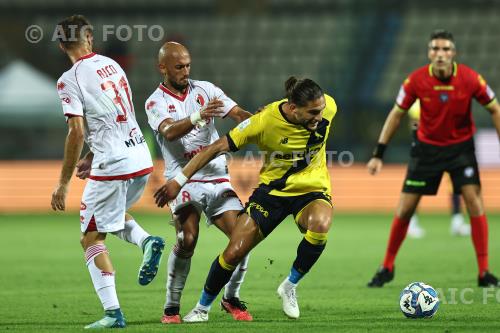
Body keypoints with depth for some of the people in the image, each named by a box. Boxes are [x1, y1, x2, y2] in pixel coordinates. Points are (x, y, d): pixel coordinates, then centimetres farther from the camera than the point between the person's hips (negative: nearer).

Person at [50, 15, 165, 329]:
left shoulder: (71, 80, -9)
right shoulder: (112, 65, 12)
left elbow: (77, 132, -15)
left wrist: (63, 183, -9)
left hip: (112, 165, -7)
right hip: (142, 159, 7)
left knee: (92, 238, 3)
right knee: (113, 213, 31)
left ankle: (113, 312, -6)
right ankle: (147, 241, 2)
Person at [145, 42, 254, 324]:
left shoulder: (205, 90, 10)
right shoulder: (156, 102, 0)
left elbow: (239, 114, 1)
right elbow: (170, 132, -21)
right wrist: (198, 117, -40)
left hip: (218, 179, 4)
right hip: (184, 181, -4)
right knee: (188, 238, -24)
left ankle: (232, 298, 15)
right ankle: (172, 307, -11)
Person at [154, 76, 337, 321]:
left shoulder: (327, 107, -18)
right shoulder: (265, 121, -25)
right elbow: (219, 147, -17)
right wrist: (179, 180, -15)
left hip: (311, 190, 1)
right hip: (273, 189, -1)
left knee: (319, 225, -35)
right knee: (234, 252, -7)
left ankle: (290, 286, -10)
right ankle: (202, 307, 21)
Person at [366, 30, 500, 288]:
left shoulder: (470, 79, -19)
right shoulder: (417, 80, -17)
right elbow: (396, 114, -5)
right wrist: (378, 154, -8)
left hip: (461, 147, -1)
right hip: (427, 147, 1)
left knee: (475, 203, -14)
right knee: (405, 208, 0)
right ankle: (387, 267, 18)